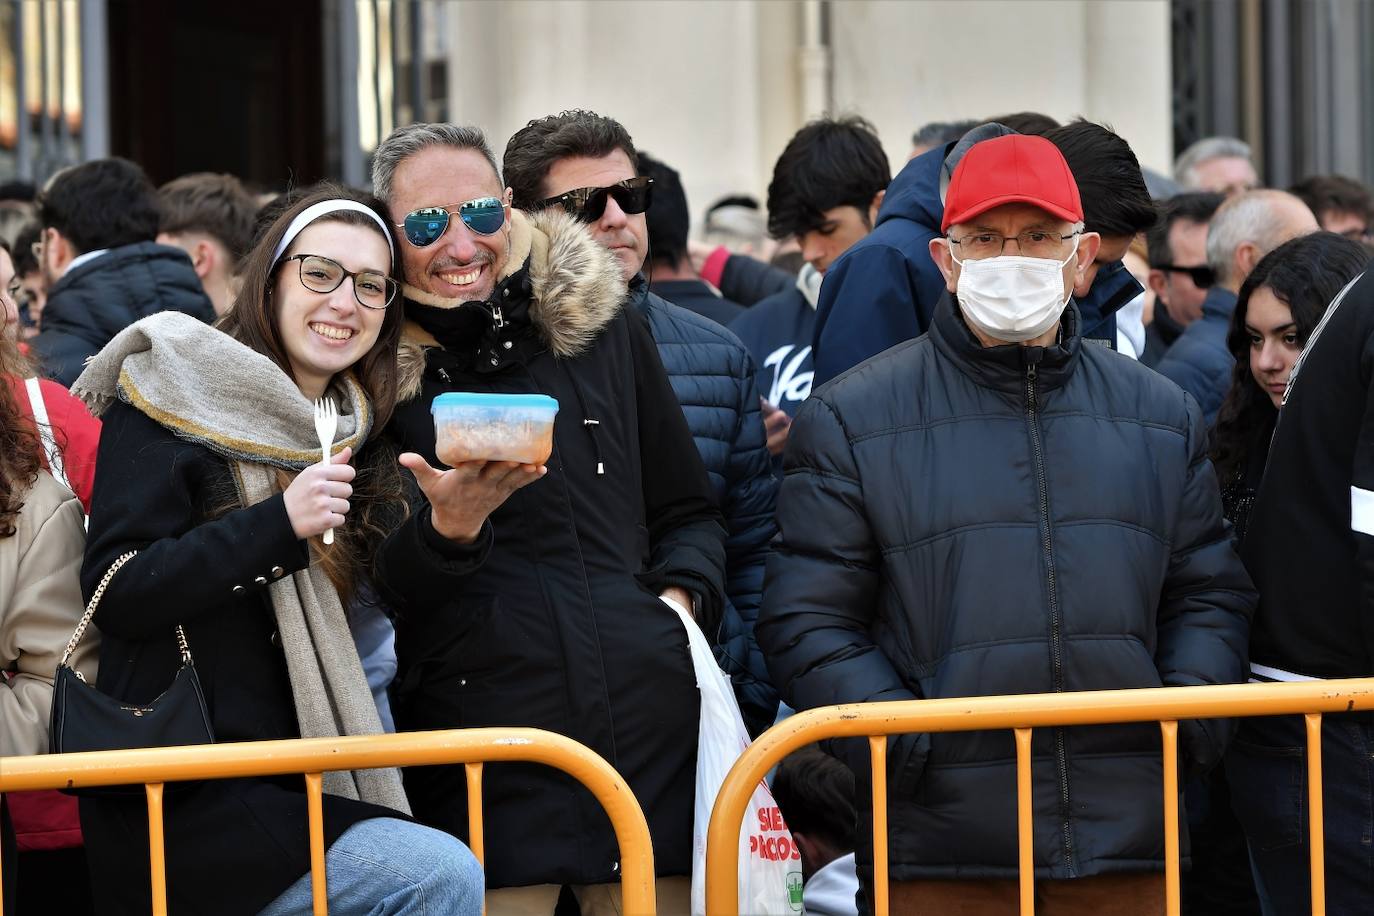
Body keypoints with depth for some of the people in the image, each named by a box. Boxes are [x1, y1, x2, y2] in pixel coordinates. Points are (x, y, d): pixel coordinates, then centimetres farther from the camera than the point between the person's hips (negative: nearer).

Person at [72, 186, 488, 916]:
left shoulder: (352, 429, 12)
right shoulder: (174, 397, -6)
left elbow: (411, 593, 1)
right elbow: (116, 594, -14)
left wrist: (449, 527, -21)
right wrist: (279, 523, -24)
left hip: (297, 786, 7)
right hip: (178, 803, -7)